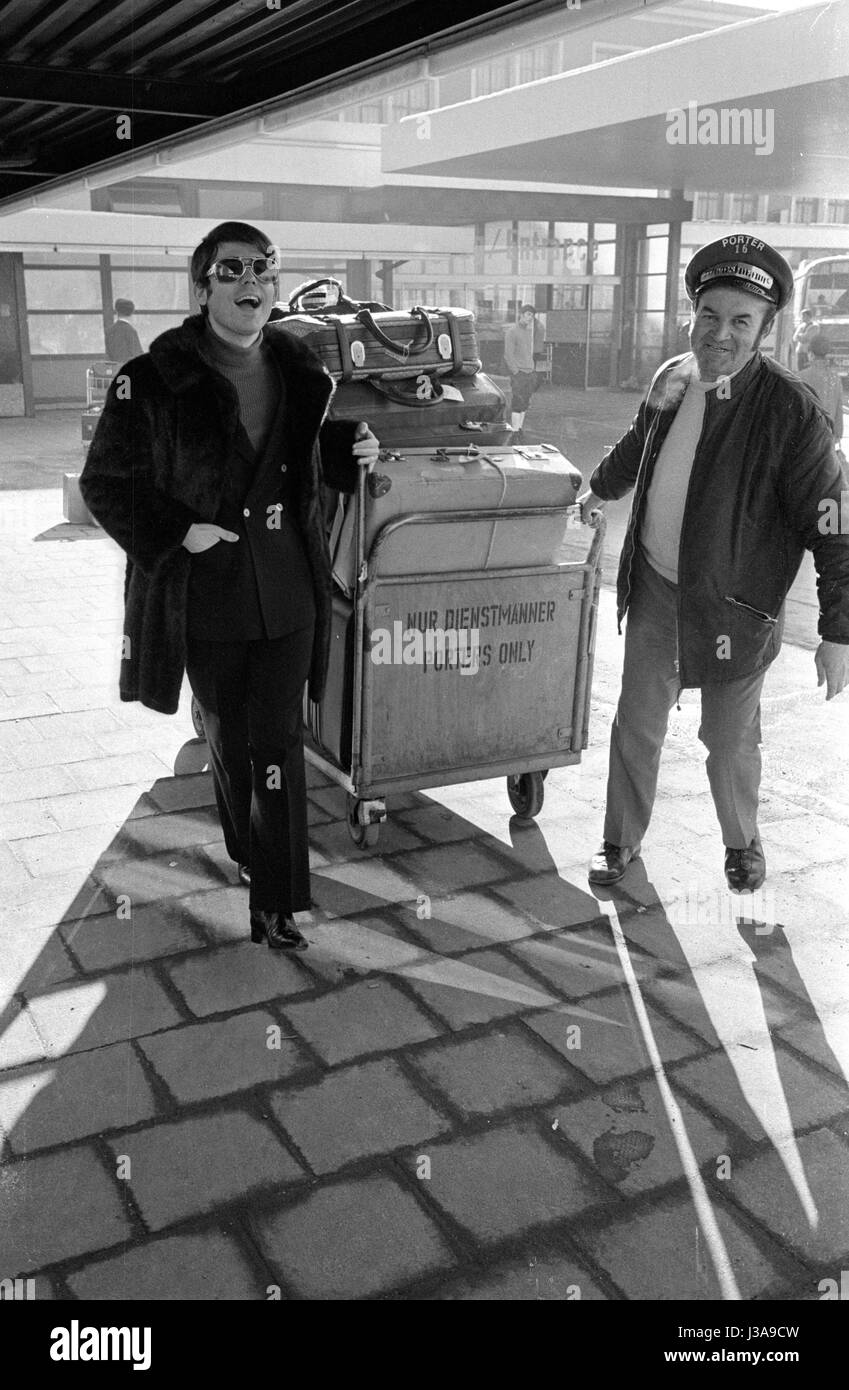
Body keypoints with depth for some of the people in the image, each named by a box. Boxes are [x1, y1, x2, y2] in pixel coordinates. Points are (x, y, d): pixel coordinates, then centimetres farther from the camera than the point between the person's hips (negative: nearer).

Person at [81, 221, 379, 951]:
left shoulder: (300, 371, 2)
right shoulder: (156, 380, -11)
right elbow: (105, 483, -4)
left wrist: (354, 450, -3)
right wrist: (176, 532, -17)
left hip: (287, 595, 2)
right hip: (205, 598, -1)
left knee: (278, 744, 2)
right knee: (227, 740, 15)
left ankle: (278, 899, 10)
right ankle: (252, 857, 39)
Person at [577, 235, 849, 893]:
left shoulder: (791, 410, -18)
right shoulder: (671, 378, -1)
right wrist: (601, 488, 39)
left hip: (734, 609, -4)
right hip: (654, 591, 4)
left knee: (730, 742, 12)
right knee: (637, 725, 13)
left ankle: (742, 844, 39)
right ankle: (622, 840, 33)